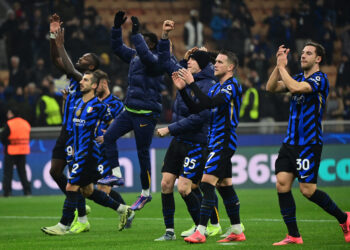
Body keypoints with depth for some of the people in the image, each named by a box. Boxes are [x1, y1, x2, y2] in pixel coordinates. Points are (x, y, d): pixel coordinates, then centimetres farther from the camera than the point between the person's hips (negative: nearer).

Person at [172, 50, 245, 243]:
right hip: (215, 141, 10)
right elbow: (196, 108, 16)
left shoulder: (232, 86, -11)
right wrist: (182, 89, 6)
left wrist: (192, 83, -24)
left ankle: (200, 232, -19)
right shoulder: (216, 87, 18)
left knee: (207, 182, -16)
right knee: (224, 185, 10)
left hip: (224, 141, -10)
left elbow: (210, 103, -25)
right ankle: (237, 231, 15)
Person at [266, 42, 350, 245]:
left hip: (309, 143, -7)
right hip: (291, 142, 7)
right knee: (282, 184, -5)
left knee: (308, 190, -8)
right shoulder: (299, 77, 15)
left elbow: (295, 88, -25)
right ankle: (294, 235, -1)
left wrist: (282, 67, -13)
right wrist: (279, 65, -5)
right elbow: (271, 87, 6)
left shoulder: (320, 79, -9)